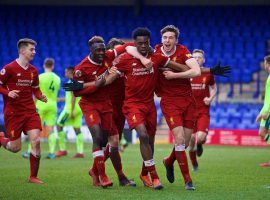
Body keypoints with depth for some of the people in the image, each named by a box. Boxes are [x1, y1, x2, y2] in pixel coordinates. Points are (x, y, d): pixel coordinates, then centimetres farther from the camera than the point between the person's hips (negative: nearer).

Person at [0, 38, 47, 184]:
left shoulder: (33, 71, 9)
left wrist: (40, 96, 0)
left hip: (30, 111, 5)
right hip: (13, 112, -4)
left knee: (36, 141, -11)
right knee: (15, 148, -2)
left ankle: (33, 177, 1)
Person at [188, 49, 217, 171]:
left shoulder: (208, 74, 2)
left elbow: (214, 88, 17)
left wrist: (210, 98, -1)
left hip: (203, 111, 0)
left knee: (200, 137, -20)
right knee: (192, 138, 0)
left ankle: (199, 143, 19)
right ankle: (194, 164, 22)